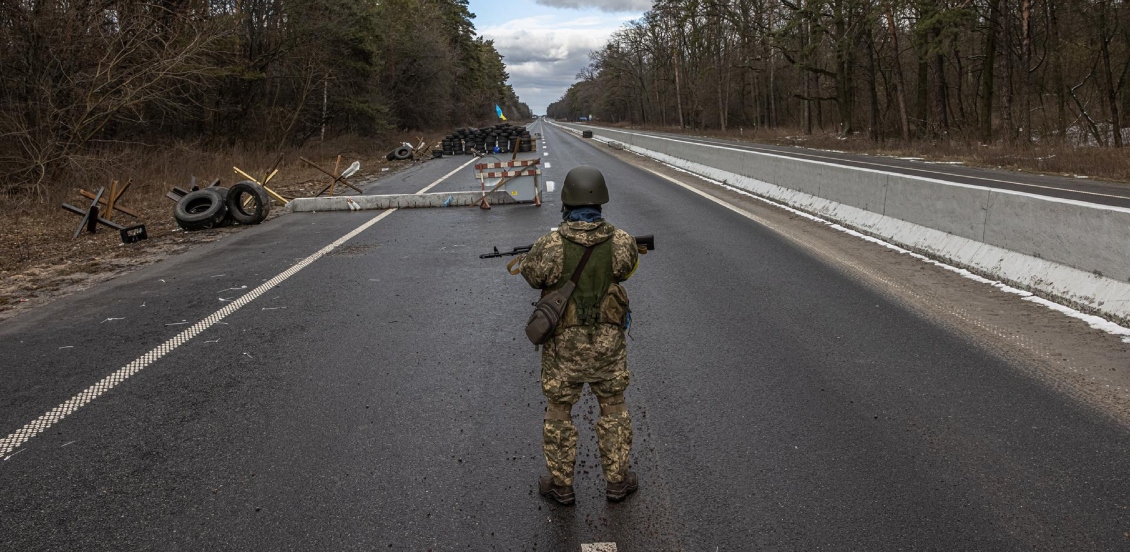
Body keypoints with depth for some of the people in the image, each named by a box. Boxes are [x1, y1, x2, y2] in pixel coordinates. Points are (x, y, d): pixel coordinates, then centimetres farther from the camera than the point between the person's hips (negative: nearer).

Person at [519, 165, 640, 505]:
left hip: (563, 347, -1)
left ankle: (561, 485, 30)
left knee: (559, 413, 17)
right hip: (608, 345, 2)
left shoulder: (550, 246, -20)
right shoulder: (622, 243, -14)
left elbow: (531, 274, 0)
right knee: (614, 409, 21)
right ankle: (617, 481, 32)